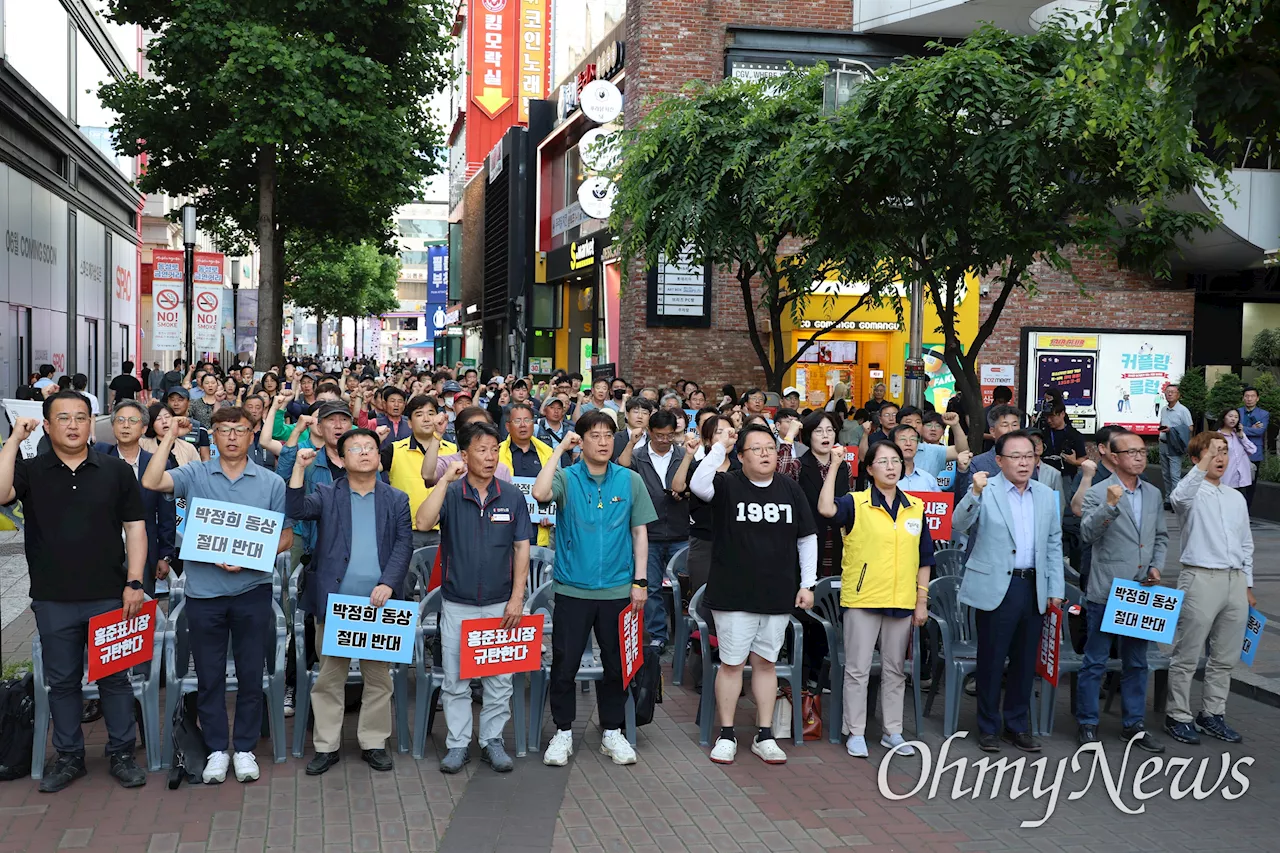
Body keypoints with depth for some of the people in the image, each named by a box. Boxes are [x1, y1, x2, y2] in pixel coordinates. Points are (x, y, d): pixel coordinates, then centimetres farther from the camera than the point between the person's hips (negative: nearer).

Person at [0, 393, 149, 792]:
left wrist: (134, 582, -6)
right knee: (61, 680, 11)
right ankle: (68, 757, 25)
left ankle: (122, 754, 19)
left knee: (114, 677, 7)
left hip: (109, 597, -1)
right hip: (53, 601, 1)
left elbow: (135, 528, 2)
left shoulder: (116, 471, 2)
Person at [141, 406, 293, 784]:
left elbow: (285, 537, 3)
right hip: (204, 591, 0)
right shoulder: (194, 474, 2)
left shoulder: (271, 483, 3)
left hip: (252, 588, 0)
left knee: (251, 674, 8)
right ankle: (217, 749, 21)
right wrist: (170, 437, -13)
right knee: (209, 676, 9)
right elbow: (151, 483, -15)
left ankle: (245, 749, 21)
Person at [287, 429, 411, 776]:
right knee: (329, 677, 5)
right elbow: (296, 510, -9)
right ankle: (326, 746, 14)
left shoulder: (396, 500, 10)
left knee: (378, 677, 7)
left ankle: (374, 743, 17)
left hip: (377, 601, 1)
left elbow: (404, 545, 1)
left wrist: (388, 583, -12)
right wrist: (300, 467, -17)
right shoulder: (327, 495, 9)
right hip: (333, 602, 0)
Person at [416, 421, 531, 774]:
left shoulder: (512, 497, 2)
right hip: (457, 605, -1)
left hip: (500, 605, 1)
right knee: (455, 680, 7)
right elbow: (424, 522, -21)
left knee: (499, 680, 8)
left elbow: (521, 548, 2)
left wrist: (517, 598, -4)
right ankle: (458, 744, 18)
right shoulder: (450, 494, -2)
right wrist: (446, 480, -23)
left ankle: (492, 741, 21)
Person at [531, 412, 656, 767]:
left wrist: (640, 580, 0)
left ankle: (612, 732, 25)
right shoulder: (566, 478, -1)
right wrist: (559, 449, -16)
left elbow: (640, 531, 7)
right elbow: (540, 493, -23)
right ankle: (563, 732, 18)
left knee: (616, 664, 10)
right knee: (565, 663, 3)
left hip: (618, 589, 2)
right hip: (572, 588, -2)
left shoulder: (631, 480, 4)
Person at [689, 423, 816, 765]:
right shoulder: (728, 485, -5)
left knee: (766, 662, 12)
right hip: (733, 595, -3)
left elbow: (807, 538, 11)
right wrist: (719, 449, -23)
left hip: (778, 595, 3)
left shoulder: (791, 489, 5)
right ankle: (726, 736, 16)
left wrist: (807, 584, 6)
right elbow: (698, 485, -28)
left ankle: (764, 736, 21)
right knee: (732, 663, 3)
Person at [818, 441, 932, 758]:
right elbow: (826, 508, -28)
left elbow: (924, 559, 11)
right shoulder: (855, 503, -5)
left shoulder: (915, 508, 7)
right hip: (862, 600, -4)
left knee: (895, 670, 13)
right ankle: (856, 733, 13)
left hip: (902, 602, 4)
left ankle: (892, 732, 24)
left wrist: (922, 601, 7)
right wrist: (835, 465, -26)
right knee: (857, 669, 3)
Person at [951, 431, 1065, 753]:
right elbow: (958, 525, -18)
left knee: (1025, 660, 12)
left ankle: (1018, 725, 25)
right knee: (991, 659, 4)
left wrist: (1056, 589, 9)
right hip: (995, 587, -4)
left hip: (1033, 588, 5)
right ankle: (988, 728, 17)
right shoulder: (984, 491, -5)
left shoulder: (1046, 495, 10)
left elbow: (1054, 544, 14)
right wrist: (975, 493, -34)